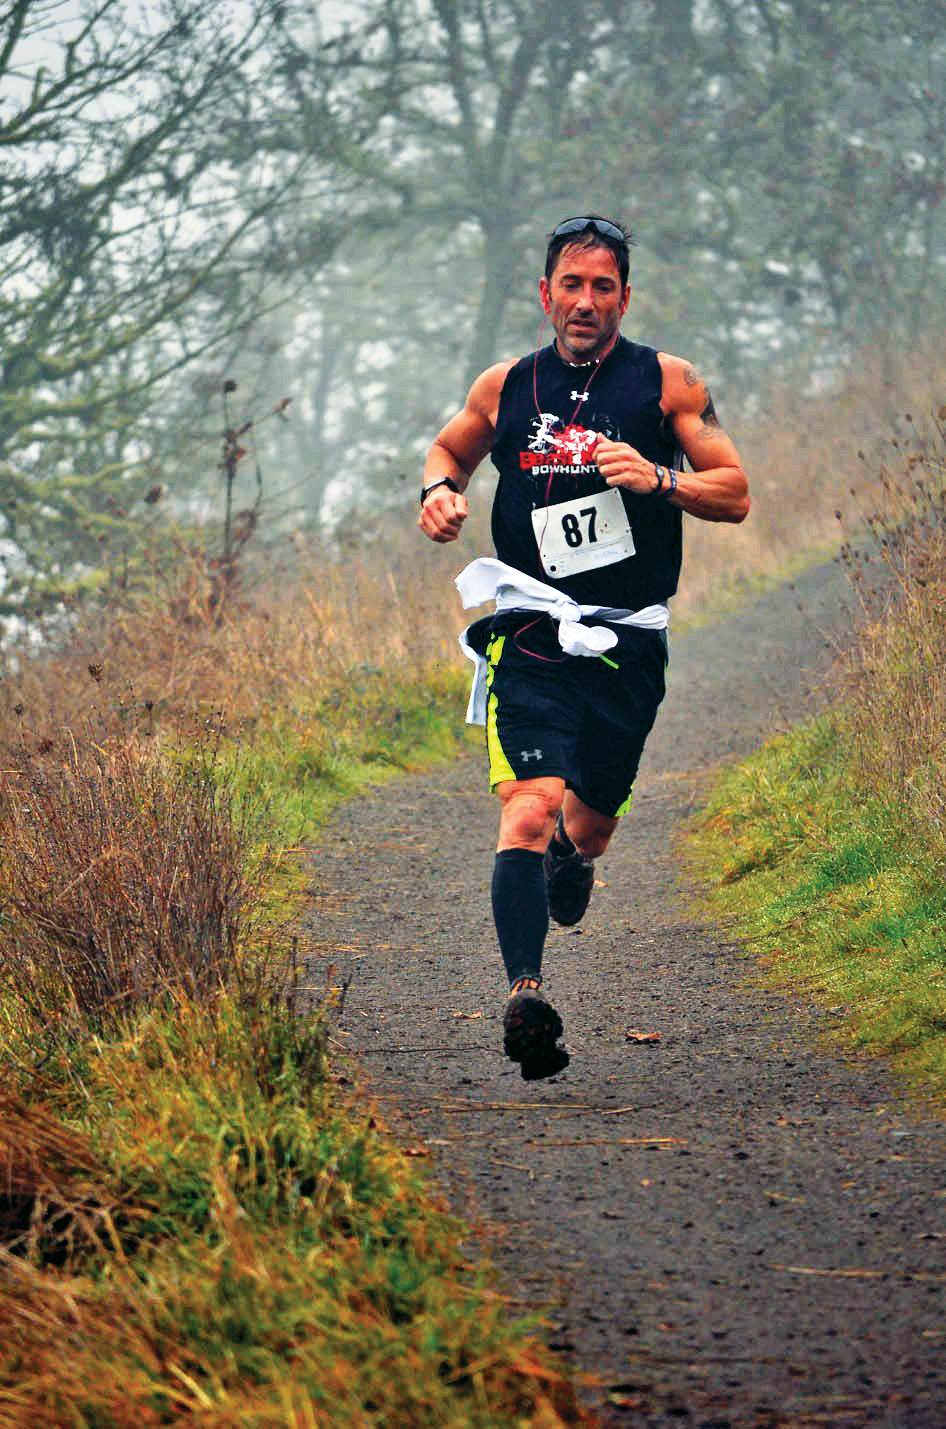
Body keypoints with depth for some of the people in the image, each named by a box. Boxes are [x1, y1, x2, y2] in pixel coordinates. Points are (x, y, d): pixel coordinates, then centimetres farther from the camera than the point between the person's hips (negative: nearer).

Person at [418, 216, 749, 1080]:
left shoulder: (667, 383, 2)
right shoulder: (505, 389, 7)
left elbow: (735, 494, 2)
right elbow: (448, 450, 26)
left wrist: (657, 477, -16)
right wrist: (441, 490, 3)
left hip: (629, 644, 1)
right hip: (530, 637, -1)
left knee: (591, 820, 13)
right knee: (529, 809, -20)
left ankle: (572, 859, 51)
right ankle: (525, 993, -31)